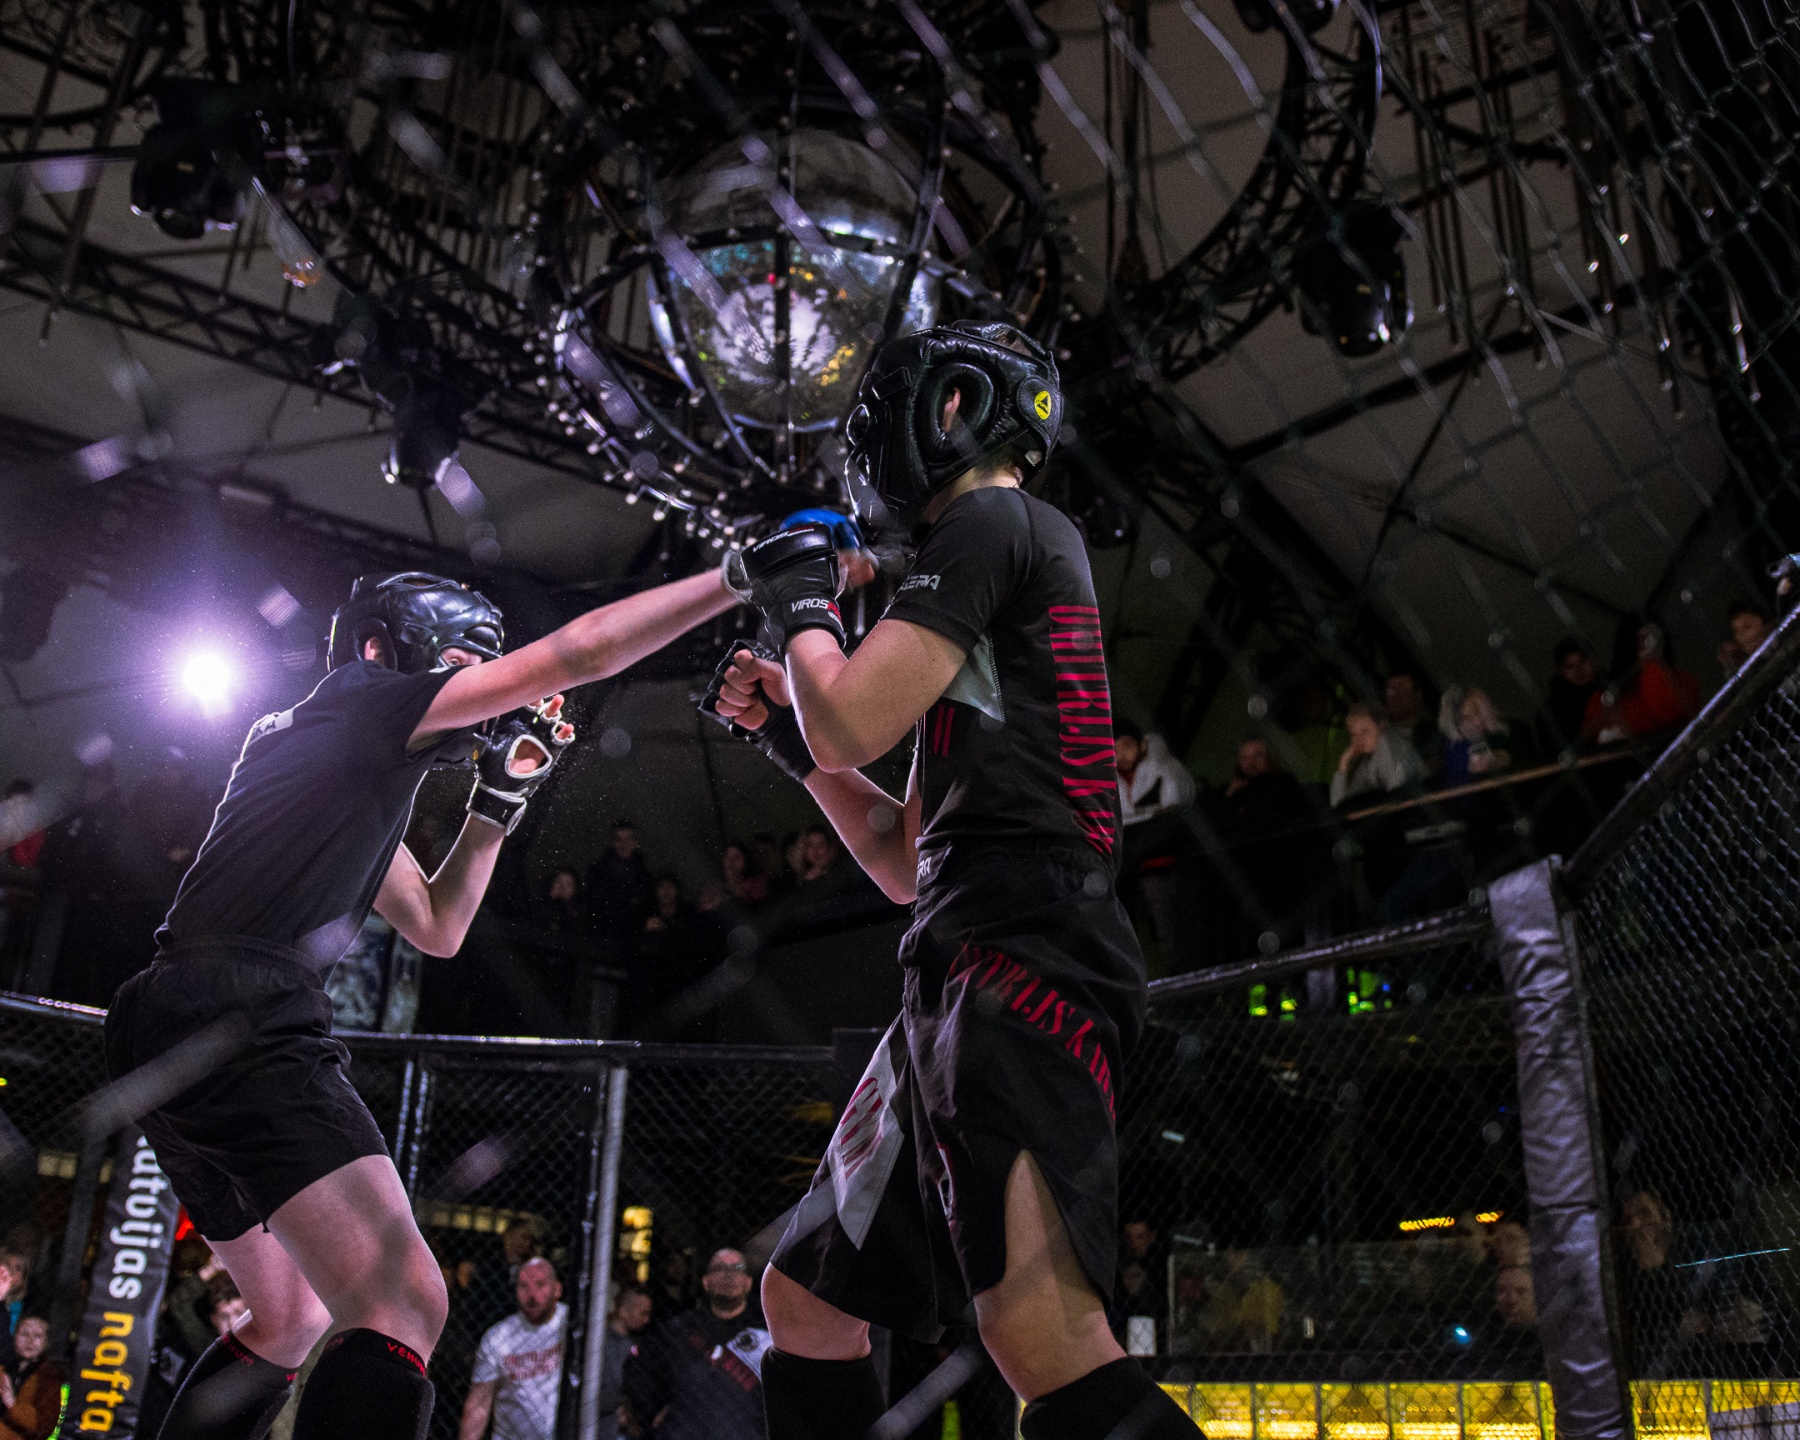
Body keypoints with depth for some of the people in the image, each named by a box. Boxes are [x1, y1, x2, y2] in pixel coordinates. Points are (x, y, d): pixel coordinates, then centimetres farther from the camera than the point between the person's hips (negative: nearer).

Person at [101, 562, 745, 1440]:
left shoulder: (359, 774, 27)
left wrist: (499, 799, 23)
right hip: (242, 1026, -11)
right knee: (403, 1309, -21)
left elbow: (435, 928, 30)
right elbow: (580, 650, -6)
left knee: (290, 1317, 25)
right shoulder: (362, 698, 1)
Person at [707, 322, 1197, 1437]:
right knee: (807, 1303, 15)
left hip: (1024, 962, -10)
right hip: (968, 978, 10)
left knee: (1047, 1343, -26)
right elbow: (906, 863, 29)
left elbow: (853, 722, -10)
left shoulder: (993, 521, 2)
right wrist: (788, 731, 21)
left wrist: (803, 610, 10)